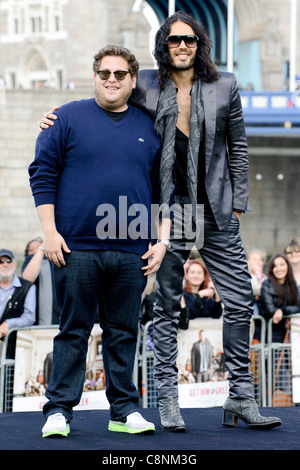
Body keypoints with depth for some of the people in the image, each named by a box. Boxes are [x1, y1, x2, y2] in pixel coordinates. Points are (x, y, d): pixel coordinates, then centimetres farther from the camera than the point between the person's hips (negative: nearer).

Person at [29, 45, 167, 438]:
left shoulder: (150, 128, 13)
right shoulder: (68, 118, 4)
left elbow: (165, 190, 16)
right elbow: (42, 174, 2)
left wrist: (161, 242, 8)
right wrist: (50, 231, -7)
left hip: (132, 254, 3)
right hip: (77, 248, -2)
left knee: (124, 333, 7)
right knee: (73, 331, 1)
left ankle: (125, 410, 15)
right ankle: (59, 410, 7)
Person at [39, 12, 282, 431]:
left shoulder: (224, 87, 4)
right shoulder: (146, 86, 0)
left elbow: (237, 148, 10)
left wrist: (238, 204, 7)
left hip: (216, 213, 2)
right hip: (168, 210, -1)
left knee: (240, 302, 1)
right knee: (167, 308, 3)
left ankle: (241, 399, 11)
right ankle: (168, 400, 12)